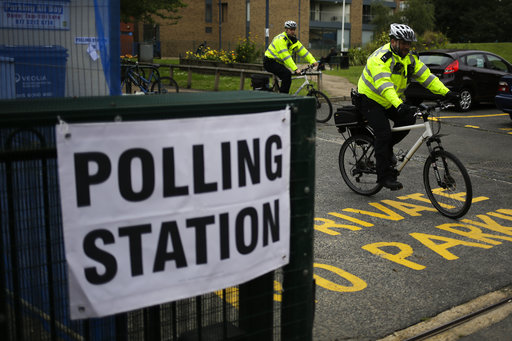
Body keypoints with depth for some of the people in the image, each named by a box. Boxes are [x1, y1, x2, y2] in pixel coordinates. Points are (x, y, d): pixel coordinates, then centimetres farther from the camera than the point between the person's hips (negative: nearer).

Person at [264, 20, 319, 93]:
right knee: (287, 74, -25)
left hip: (278, 62, 9)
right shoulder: (281, 39, -23)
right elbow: (285, 56, -32)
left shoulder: (293, 40, 6)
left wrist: (313, 61, -11)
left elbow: (303, 51, 1)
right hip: (270, 62, -9)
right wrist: (295, 69, -39)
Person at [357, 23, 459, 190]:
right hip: (371, 99, -7)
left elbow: (426, 76, -6)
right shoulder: (381, 57, -25)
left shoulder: (409, 58, -1)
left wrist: (446, 92, -18)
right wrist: (398, 105, -53)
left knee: (408, 120, -15)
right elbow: (384, 84, -39)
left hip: (392, 101, 7)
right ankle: (384, 176, -10)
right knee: (384, 133, -19)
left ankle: (386, 147, 9)